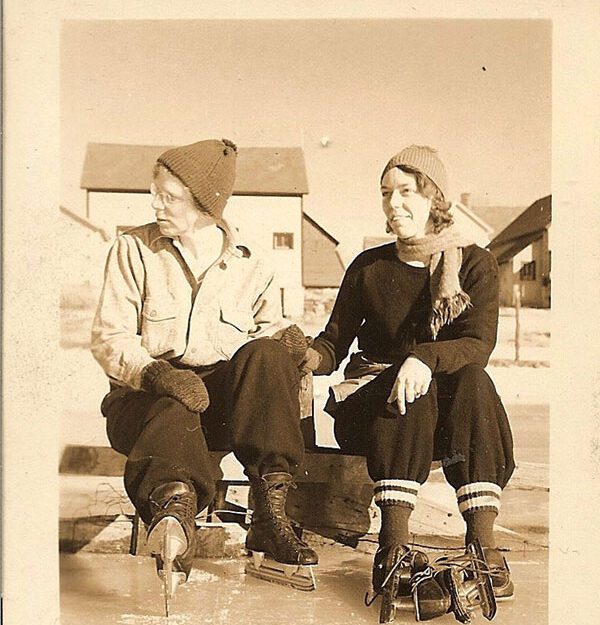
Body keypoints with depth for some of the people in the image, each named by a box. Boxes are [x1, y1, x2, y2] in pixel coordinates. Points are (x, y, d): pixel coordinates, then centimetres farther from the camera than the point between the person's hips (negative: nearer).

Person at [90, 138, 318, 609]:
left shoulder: (250, 262, 9)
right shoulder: (134, 250, 5)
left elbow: (270, 331, 12)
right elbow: (109, 338, -2)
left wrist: (286, 336, -15)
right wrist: (153, 371, -24)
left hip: (228, 401, 2)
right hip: (146, 396, -2)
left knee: (266, 355, -30)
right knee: (172, 414, -39)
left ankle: (271, 509, -37)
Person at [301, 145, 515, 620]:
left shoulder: (475, 264, 4)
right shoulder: (369, 267, 8)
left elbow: (479, 344, -12)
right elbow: (334, 344, 6)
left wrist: (424, 358, -33)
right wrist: (302, 355, -18)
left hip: (447, 413, 0)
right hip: (371, 400, 0)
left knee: (473, 380, -32)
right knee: (411, 393, -33)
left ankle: (483, 545, -38)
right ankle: (394, 549, -42)